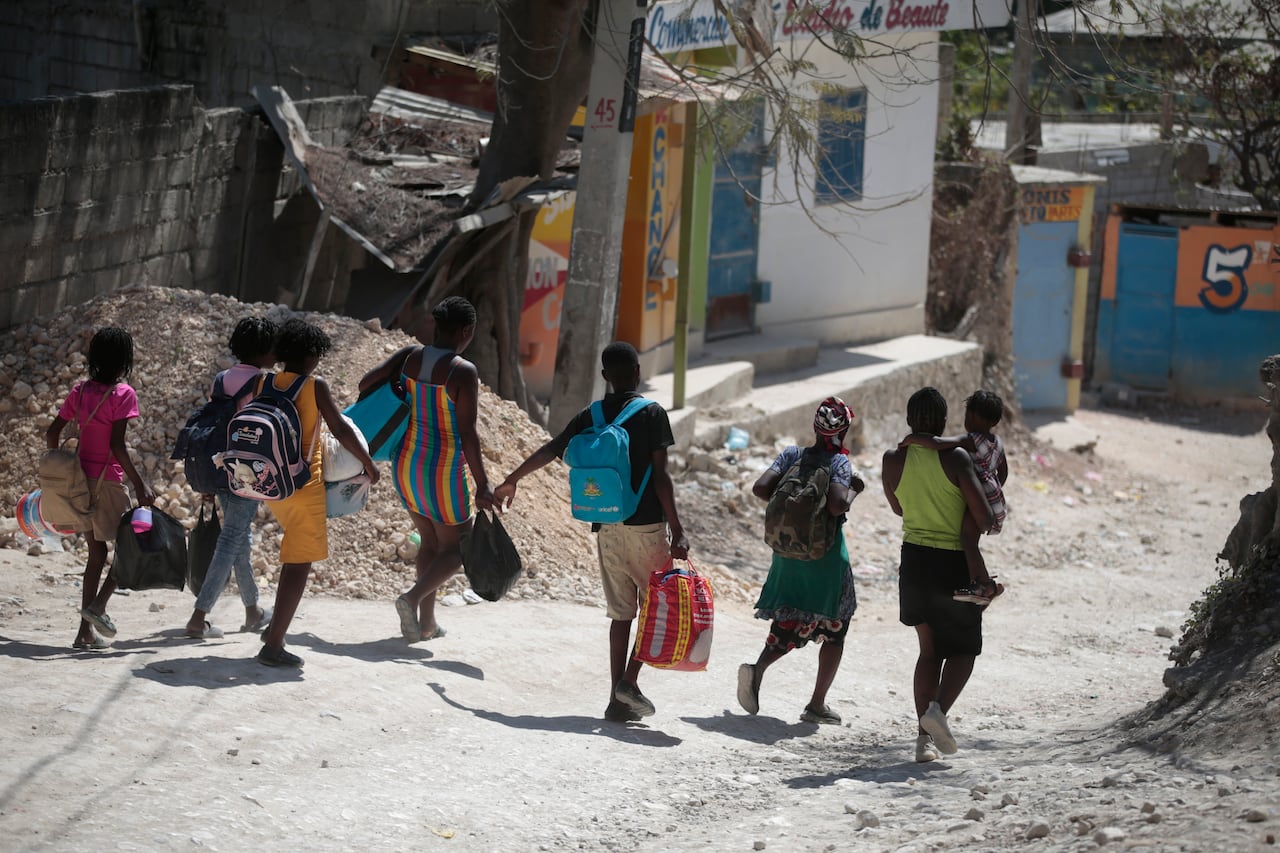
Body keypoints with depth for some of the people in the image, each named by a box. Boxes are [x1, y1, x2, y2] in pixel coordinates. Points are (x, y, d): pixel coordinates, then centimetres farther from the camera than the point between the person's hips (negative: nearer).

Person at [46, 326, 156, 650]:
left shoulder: (80, 391, 7)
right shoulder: (123, 394, -12)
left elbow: (52, 433, 10)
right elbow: (117, 445, -19)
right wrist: (139, 484, -17)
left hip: (80, 478, 6)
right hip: (107, 481, -6)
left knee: (97, 553, 15)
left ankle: (86, 633, 11)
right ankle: (98, 605, -12)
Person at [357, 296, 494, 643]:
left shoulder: (409, 357, -2)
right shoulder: (463, 372, -19)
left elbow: (366, 383, -2)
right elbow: (467, 433, -21)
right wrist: (482, 485, -18)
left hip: (407, 462, 6)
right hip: (445, 469, -6)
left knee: (430, 541, 22)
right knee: (455, 548, 9)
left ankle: (426, 621, 19)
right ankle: (412, 598, -16)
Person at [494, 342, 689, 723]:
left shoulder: (590, 416, 8)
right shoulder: (652, 414, -6)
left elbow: (547, 452, 16)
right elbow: (660, 475, -12)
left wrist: (510, 482, 32)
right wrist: (676, 530, -12)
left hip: (607, 527, 4)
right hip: (646, 525, -4)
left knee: (621, 612, 10)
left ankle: (618, 699, 6)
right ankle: (629, 680, -11)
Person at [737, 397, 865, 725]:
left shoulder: (792, 455, 2)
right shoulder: (839, 462, -12)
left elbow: (760, 488, -6)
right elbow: (837, 506, -26)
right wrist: (854, 489, -7)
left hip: (788, 552, 5)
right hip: (826, 556, -5)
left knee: (790, 625, 16)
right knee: (833, 630, 11)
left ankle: (757, 669, -13)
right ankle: (817, 705, 10)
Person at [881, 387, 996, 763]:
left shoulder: (893, 460, -2)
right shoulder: (955, 458, -14)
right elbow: (983, 516, -17)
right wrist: (983, 525, 5)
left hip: (914, 561, 4)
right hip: (954, 562, -4)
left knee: (930, 648, 16)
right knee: (964, 648, 13)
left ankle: (924, 736, 5)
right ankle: (938, 708, -14)